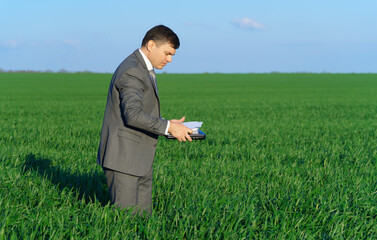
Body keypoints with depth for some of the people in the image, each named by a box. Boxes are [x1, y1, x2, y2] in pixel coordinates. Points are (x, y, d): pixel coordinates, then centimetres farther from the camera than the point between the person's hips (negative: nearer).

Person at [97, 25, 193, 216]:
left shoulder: (144, 70, 18)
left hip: (141, 159, 10)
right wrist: (168, 127, -23)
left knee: (143, 216, 9)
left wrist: (167, 123, 9)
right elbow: (133, 114, -26)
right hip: (123, 156, -10)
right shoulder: (131, 71, -16)